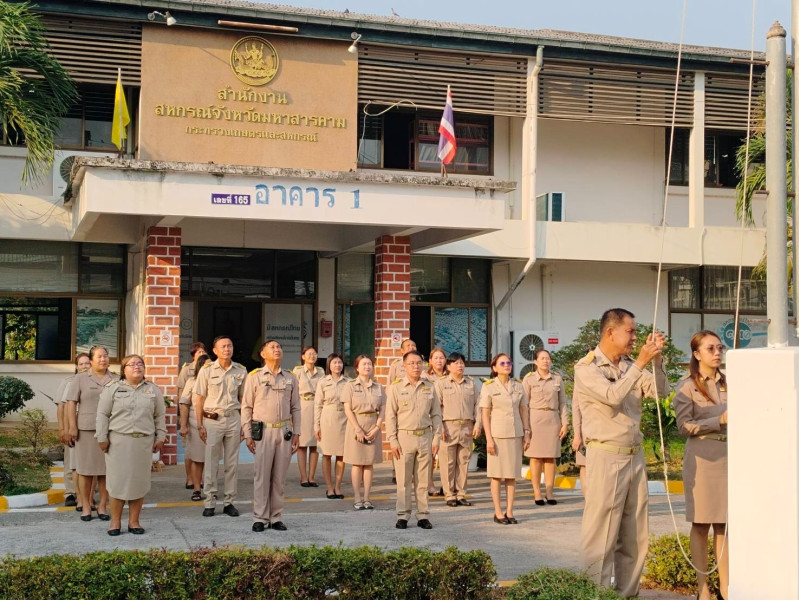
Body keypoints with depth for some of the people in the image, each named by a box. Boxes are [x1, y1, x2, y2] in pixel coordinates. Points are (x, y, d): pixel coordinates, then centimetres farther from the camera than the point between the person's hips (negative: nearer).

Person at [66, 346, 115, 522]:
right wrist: (72, 427, -6)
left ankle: (102, 506, 11)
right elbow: (72, 403, 1)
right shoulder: (80, 379, 6)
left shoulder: (115, 380, 10)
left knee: (106, 468, 3)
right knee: (86, 468, 3)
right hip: (86, 429, -1)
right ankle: (86, 506, 11)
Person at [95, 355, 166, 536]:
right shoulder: (112, 389, 5)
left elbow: (160, 415, 13)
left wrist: (160, 437, 6)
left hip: (144, 442, 2)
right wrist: (102, 438, -3)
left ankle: (134, 521, 11)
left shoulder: (153, 390, 12)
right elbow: (102, 414, 2)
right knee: (117, 480, -2)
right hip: (118, 441, -2)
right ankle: (115, 521, 7)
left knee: (139, 480, 3)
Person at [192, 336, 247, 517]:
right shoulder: (207, 370, -1)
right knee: (211, 463, 1)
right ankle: (209, 503, 10)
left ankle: (229, 502, 14)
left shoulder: (241, 371, 5)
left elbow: (242, 399, 11)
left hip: (233, 419, 2)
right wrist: (200, 425, -4)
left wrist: (243, 424, 6)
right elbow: (198, 399, 0)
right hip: (212, 419, -2)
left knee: (232, 463, 6)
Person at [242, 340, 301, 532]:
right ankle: (260, 518, 5)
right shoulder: (254, 377, 2)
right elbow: (246, 407, 1)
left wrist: (296, 433, 6)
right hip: (263, 431, -3)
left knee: (280, 477, 6)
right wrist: (247, 434, -4)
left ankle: (276, 517, 13)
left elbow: (296, 408, 12)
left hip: (284, 431, 3)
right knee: (262, 476, -2)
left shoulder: (290, 378, 11)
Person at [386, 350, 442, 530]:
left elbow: (436, 415, 10)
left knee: (423, 480, 6)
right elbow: (390, 417, -1)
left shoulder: (430, 388, 8)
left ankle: (423, 516, 13)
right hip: (404, 437, -2)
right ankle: (403, 516, 8)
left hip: (425, 437, 2)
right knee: (404, 480, 1)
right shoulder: (396, 388, 0)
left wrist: (436, 439, 4)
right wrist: (393, 441, -7)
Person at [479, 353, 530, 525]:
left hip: (515, 434, 4)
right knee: (497, 475, 2)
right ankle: (498, 512, 9)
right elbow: (485, 414, -5)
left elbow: (524, 410, 11)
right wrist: (489, 438, -10)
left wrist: (526, 432, 5)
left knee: (512, 475, 7)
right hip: (497, 434, -4)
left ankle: (509, 511, 13)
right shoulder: (488, 386, -4)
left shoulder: (518, 385, 7)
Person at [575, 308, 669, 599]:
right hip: (606, 457, -7)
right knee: (601, 535, -5)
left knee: (635, 536, 10)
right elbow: (612, 396, -21)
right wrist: (641, 362, -20)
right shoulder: (587, 368, -6)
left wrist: (657, 359, -6)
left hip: (635, 456, 7)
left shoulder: (630, 367, 13)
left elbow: (661, 392, 5)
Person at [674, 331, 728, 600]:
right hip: (702, 458, -4)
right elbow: (685, 426, -9)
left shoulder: (727, 383, 10)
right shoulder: (687, 386, -4)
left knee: (724, 524, 7)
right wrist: (720, 421, -15)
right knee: (701, 524, 2)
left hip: (729, 456, 4)